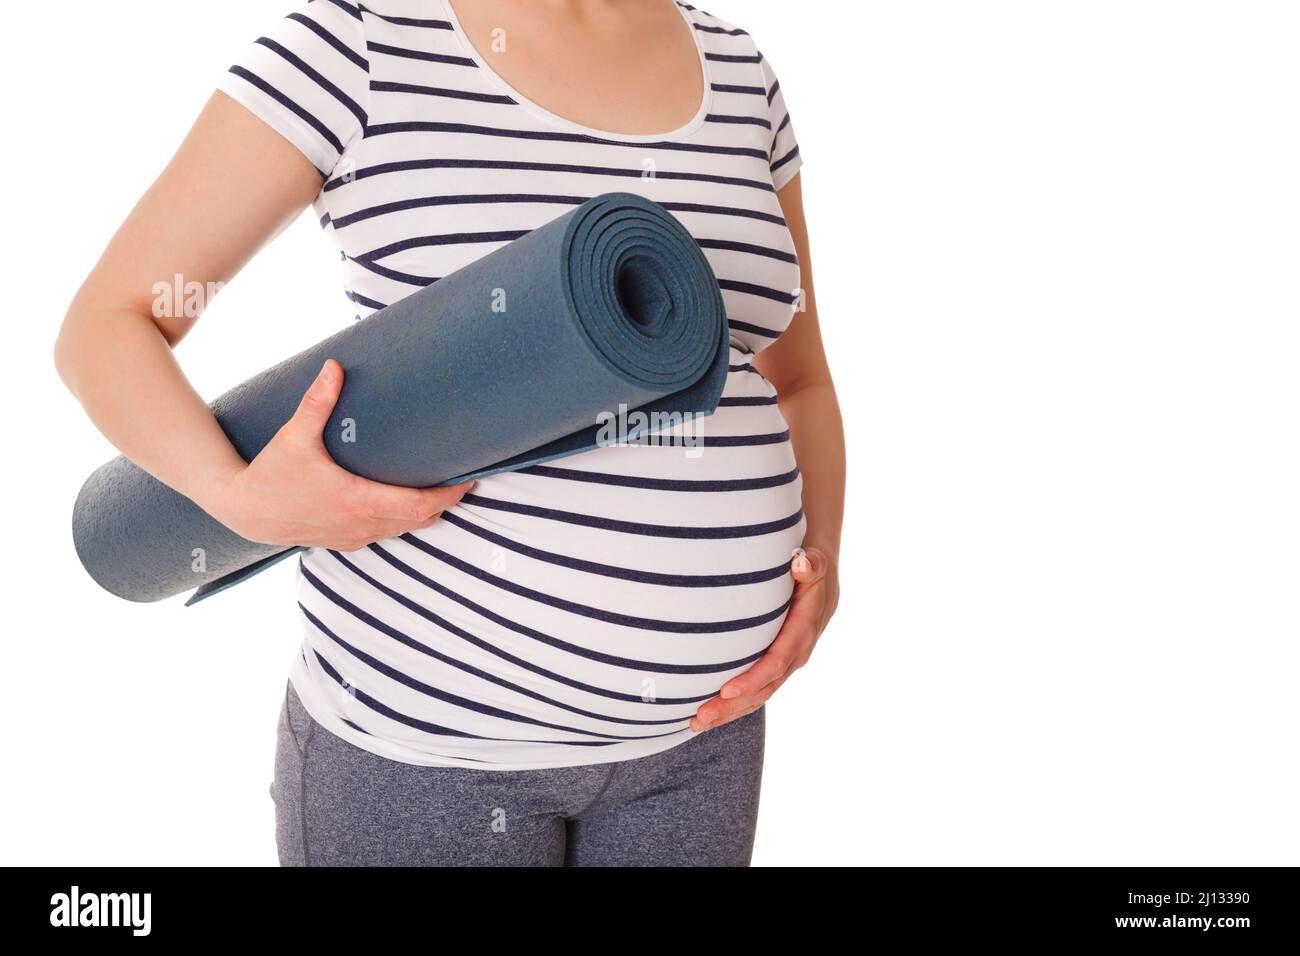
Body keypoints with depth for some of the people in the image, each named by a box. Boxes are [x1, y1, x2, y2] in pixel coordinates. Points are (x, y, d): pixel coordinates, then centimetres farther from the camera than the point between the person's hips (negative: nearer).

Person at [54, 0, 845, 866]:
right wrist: (242, 501, -24)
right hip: (423, 704, -5)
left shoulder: (733, 71, 5)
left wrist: (817, 572, -7)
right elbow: (102, 331, -6)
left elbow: (798, 387, 12)